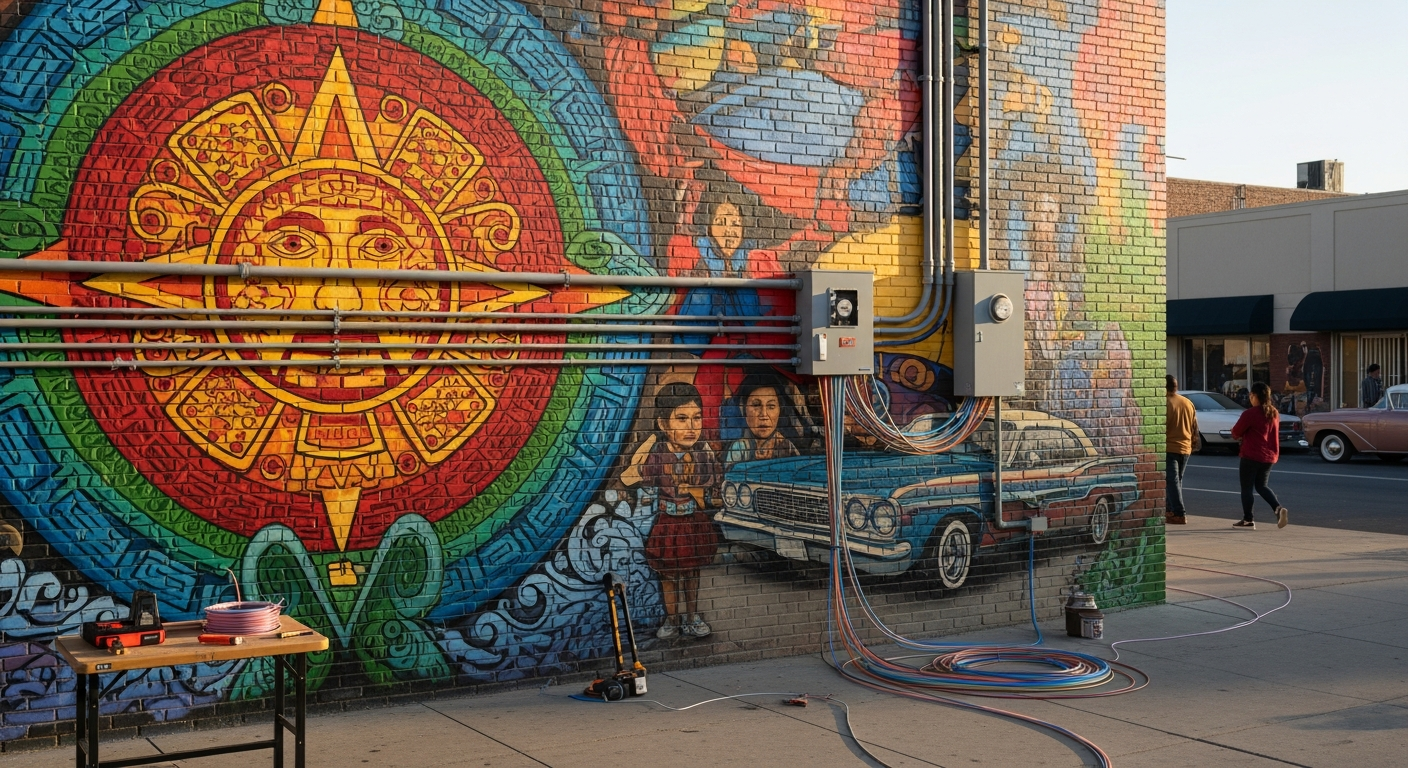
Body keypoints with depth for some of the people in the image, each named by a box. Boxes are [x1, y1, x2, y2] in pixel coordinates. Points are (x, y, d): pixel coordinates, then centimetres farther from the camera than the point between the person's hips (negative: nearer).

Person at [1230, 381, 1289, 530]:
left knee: (1247, 487, 4)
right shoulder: (1274, 413, 7)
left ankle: (1247, 520, 6)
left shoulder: (1250, 413, -16)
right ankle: (1278, 508, -3)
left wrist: (1234, 431, 14)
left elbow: (1236, 433, -9)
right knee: (1262, 485, 18)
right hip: (1269, 456, 7)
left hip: (1251, 456, -7)